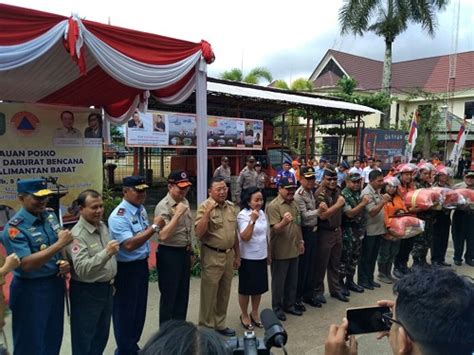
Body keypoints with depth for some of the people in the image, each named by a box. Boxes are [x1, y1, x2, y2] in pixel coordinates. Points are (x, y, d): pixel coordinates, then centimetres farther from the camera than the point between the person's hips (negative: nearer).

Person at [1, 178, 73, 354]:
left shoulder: (50, 216, 1)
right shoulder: (14, 228, -20)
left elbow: (63, 246, 12)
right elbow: (27, 264, -27)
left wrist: (66, 262, -8)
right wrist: (59, 243, -29)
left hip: (56, 283, 6)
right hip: (31, 290, -6)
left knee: (54, 338, 21)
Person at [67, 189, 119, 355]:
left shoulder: (102, 226, 3)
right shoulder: (77, 235, -23)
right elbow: (82, 269, -31)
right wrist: (106, 253, -39)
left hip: (106, 288, 8)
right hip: (86, 292, -7)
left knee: (102, 335, 22)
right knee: (84, 338, 11)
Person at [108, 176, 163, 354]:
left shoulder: (141, 209, 3)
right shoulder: (119, 216, -22)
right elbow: (129, 244, -31)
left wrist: (145, 259, 11)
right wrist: (155, 227, -28)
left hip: (142, 265, 8)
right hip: (126, 269, -8)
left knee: (140, 309, 21)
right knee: (125, 312, 10)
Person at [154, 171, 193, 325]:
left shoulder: (185, 202, 6)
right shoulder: (163, 206, -19)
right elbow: (163, 235, -29)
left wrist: (190, 249, 16)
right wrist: (177, 214, -30)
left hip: (184, 252, 8)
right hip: (169, 254, -8)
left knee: (183, 294, 18)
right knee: (169, 295, 6)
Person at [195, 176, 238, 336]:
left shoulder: (231, 206, 6)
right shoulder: (205, 207, -13)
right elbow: (199, 233, -21)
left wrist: (237, 255, 15)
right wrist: (207, 213, -29)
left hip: (229, 254, 6)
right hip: (212, 256, -6)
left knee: (224, 292, 17)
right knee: (209, 293, 6)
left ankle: (220, 324, 34)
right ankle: (206, 327, 22)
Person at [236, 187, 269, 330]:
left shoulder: (262, 213, 5)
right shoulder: (243, 215, -16)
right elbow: (245, 237, -24)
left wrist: (268, 254, 18)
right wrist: (252, 220, -32)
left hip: (261, 257, 7)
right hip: (248, 258, -6)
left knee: (259, 287, 16)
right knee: (246, 288, 8)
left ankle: (255, 313, 34)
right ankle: (244, 315, 27)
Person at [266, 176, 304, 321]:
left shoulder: (293, 203, 9)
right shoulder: (274, 206, -17)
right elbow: (275, 229, -23)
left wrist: (300, 241, 17)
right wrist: (284, 222, -42)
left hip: (294, 249, 8)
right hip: (280, 251, -8)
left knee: (292, 281, 18)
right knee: (279, 281, 6)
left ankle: (289, 305, 33)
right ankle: (277, 308, 21)